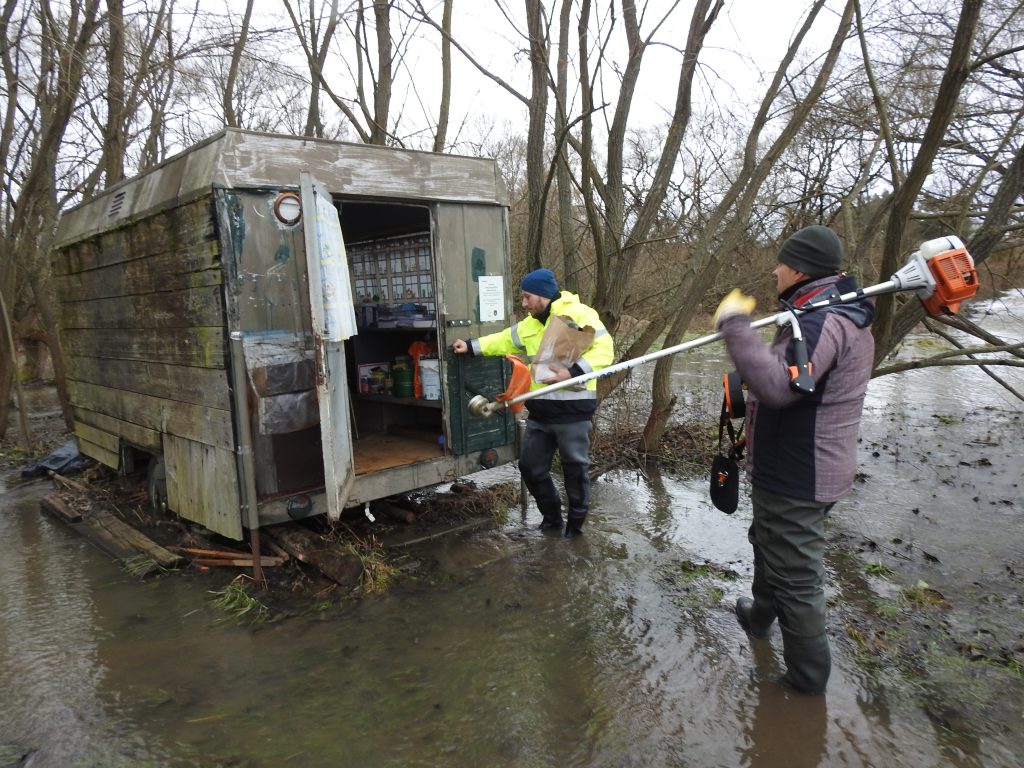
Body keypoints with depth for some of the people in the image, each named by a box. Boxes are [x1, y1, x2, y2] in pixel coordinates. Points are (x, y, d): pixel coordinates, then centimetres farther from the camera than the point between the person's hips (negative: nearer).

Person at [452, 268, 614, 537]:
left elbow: (604, 348, -17)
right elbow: (504, 341, 24)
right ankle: (552, 515, 33)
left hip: (572, 410, -8)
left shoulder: (578, 314, -11)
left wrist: (572, 372, -26)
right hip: (540, 411, 8)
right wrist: (470, 346, 16)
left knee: (575, 468, 6)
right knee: (530, 466, 14)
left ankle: (576, 522, 26)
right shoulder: (530, 324, 13)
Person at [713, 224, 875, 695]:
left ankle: (809, 676, 19)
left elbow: (777, 385, -40)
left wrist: (734, 324, -34)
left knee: (794, 576, 3)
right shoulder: (839, 313, 10)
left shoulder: (823, 322, -25)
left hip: (796, 479, -11)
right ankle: (761, 615, 51)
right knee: (768, 543, 29)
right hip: (800, 470, 11)